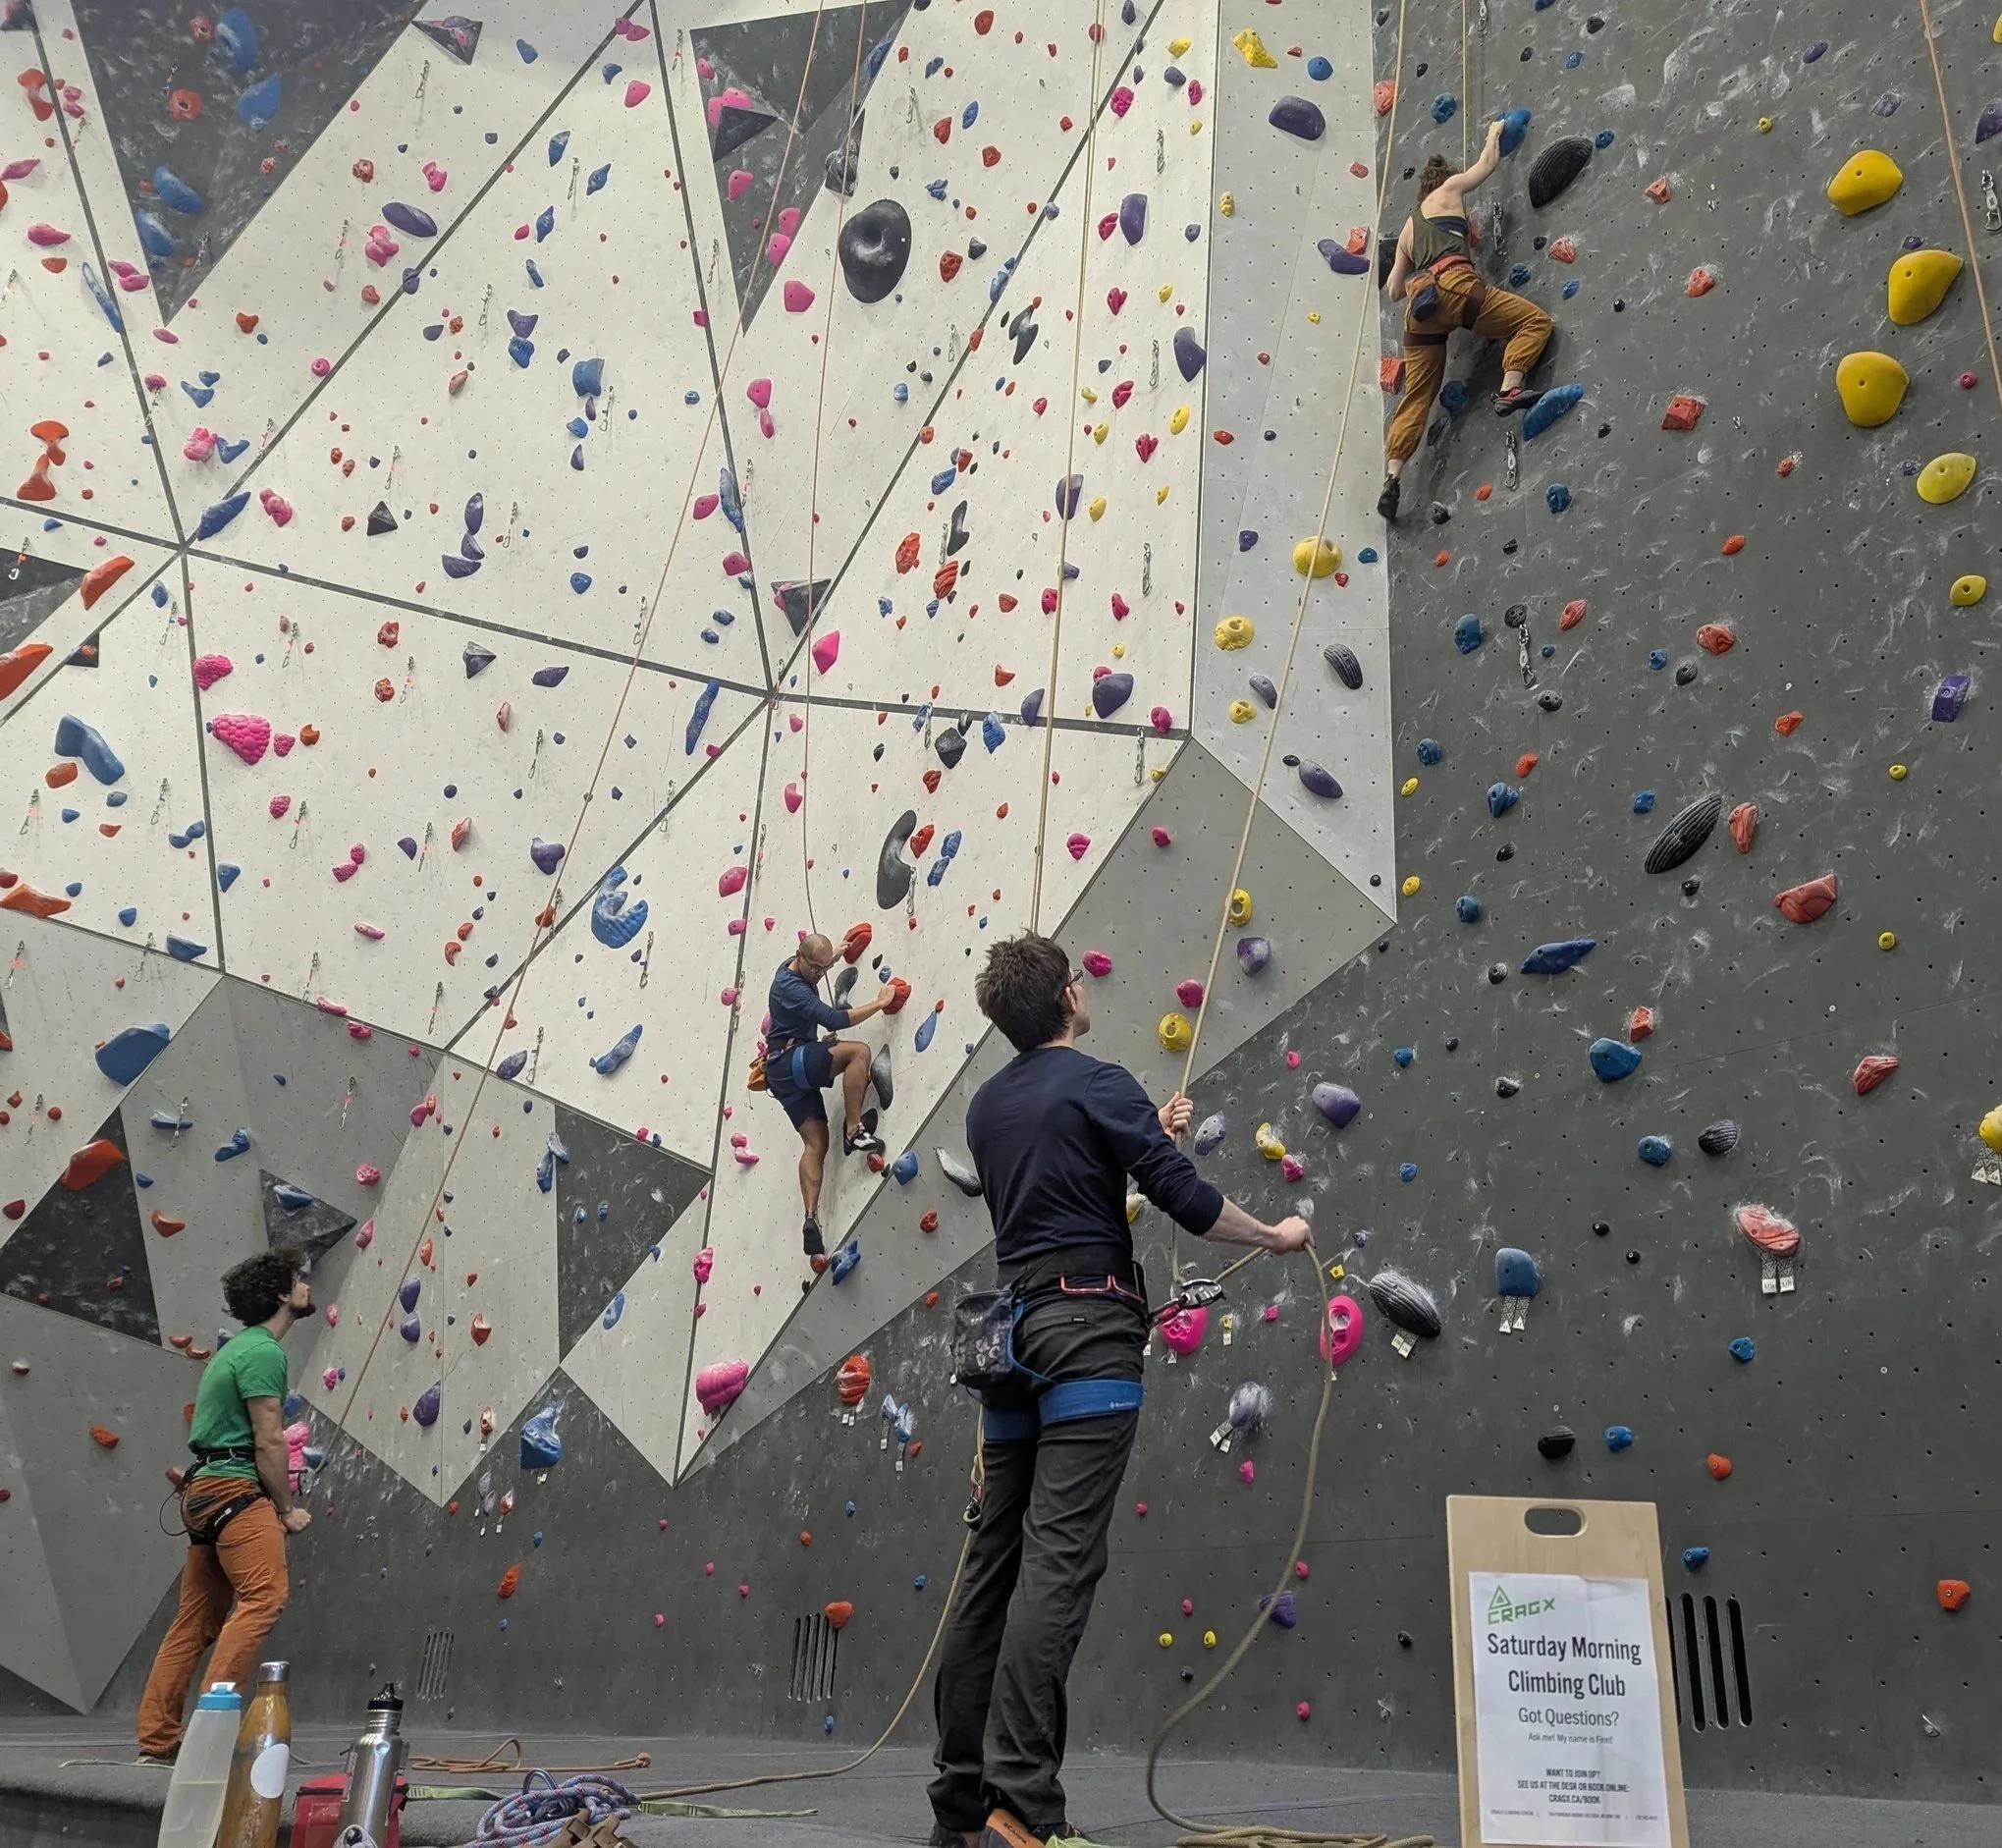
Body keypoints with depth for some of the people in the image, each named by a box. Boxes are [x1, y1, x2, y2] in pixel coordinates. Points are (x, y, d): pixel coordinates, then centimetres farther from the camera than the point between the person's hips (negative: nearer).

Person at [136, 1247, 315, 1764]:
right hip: (235, 1489, -11)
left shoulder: (237, 1347, 21)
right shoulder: (265, 1352, -11)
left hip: (204, 1489, 11)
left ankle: (157, 1741, 15)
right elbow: (269, 1441, -14)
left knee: (198, 1616, 12)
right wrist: (287, 1509, -5)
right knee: (264, 1595, -18)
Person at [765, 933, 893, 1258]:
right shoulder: (790, 987, -18)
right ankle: (853, 1130, -25)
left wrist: (837, 953, 36)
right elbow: (832, 1019, -27)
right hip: (788, 1062, -10)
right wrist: (879, 1003, -20)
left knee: (816, 1142, -1)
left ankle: (811, 1218, -9)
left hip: (789, 1071, 10)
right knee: (858, 1050, -28)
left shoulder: (793, 967, 12)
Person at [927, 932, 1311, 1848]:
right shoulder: (1098, 1083, -5)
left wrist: (1143, 1136, 34)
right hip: (1088, 1327, -7)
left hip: (1013, 1329, 7)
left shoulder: (986, 1105, 16)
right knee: (1059, 1558, -12)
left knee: (993, 1561, 7)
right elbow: (1185, 1198, -10)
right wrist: (1277, 1235, 7)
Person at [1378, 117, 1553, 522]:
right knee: (1536, 320, -1)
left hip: (1419, 305, 6)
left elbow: (1394, 290, 32)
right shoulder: (1449, 189, 22)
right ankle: (1509, 390, -23)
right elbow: (1488, 163, 34)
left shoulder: (1407, 229, 35)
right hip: (1451, 284, -5)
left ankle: (1392, 477, -11)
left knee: (1415, 398, 3)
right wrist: (1495, 133, 53)